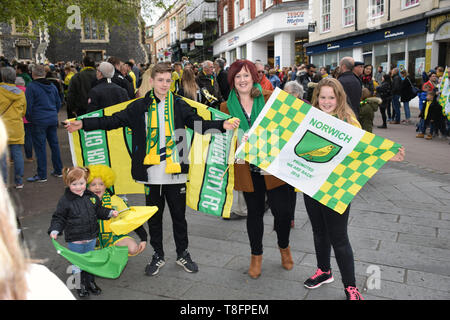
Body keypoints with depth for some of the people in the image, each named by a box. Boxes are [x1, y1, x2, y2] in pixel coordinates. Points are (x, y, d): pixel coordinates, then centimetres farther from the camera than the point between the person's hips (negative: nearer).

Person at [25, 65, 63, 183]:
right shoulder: (52, 86, 10)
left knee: (40, 147, -1)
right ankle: (58, 171, 20)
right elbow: (58, 103, 15)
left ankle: (41, 175, 2)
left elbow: (28, 106, -9)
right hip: (53, 120, 6)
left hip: (39, 121, -6)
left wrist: (29, 118, 4)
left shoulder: (31, 87, -9)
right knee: (54, 144, 13)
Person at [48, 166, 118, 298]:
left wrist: (110, 213, 0)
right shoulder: (65, 201, -14)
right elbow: (58, 218, -8)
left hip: (91, 238, 4)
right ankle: (80, 285, 29)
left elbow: (99, 210, 13)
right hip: (74, 240, -4)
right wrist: (54, 231, -22)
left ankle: (90, 282, 38)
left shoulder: (91, 196, -1)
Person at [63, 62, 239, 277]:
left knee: (179, 215, 12)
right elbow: (114, 121, 3)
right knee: (154, 216, 14)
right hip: (151, 173, 1)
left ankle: (182, 254, 31)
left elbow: (198, 123, -9)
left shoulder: (179, 105, 1)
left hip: (175, 172, -1)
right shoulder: (140, 107, 3)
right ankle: (158, 255, 32)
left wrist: (222, 125, -26)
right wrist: (83, 124, -6)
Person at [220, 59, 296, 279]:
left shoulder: (270, 99, 0)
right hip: (248, 170, 1)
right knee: (255, 212, 12)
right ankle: (256, 255, 34)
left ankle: (284, 247, 31)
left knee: (282, 211, -1)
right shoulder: (226, 107, 5)